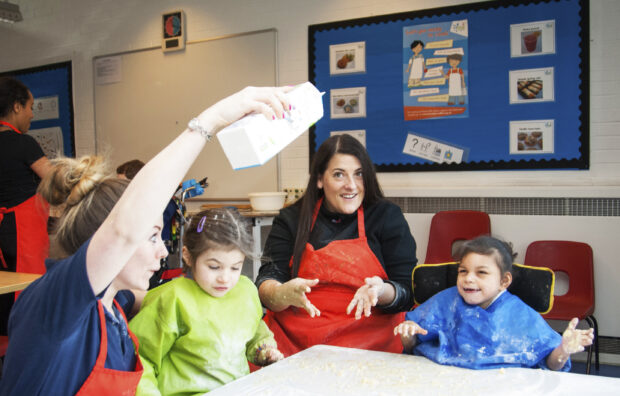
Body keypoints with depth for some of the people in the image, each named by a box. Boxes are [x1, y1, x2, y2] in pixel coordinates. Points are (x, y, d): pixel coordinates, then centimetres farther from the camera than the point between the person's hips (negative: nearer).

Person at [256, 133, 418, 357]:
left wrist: (380, 292, -21)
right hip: (293, 339, 2)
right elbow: (266, 283, 0)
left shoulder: (387, 217, 7)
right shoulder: (291, 220, 10)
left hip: (367, 341, -2)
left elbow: (409, 292, 2)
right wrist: (283, 294, -24)